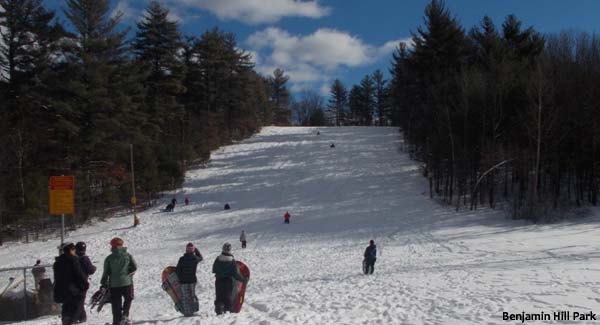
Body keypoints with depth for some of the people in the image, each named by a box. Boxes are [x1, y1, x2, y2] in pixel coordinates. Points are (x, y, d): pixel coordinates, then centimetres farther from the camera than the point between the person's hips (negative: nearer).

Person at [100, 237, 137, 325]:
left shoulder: (109, 258, 1)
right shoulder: (128, 255, -1)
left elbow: (105, 273, 1)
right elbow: (134, 268, -6)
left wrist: (104, 285, 9)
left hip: (114, 285, 1)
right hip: (127, 282, -1)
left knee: (116, 305, 7)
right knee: (128, 299, 22)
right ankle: (125, 315, 4)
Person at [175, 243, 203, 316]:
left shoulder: (182, 259, -13)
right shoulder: (196, 258, -7)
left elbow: (177, 270, -7)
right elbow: (201, 257, 18)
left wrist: (180, 278, 8)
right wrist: (196, 250, 23)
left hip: (184, 281, -2)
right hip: (193, 280, 2)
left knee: (185, 297, 4)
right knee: (192, 295, 18)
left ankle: (187, 312, 3)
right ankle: (194, 309, 16)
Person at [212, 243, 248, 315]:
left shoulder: (218, 259, -7)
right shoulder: (232, 261, -14)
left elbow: (214, 270, 3)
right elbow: (236, 274, -14)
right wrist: (243, 279, -3)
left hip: (218, 281, 2)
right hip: (228, 281, -2)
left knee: (219, 297, 12)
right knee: (228, 297, 12)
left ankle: (219, 311, 9)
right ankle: (227, 310, 10)